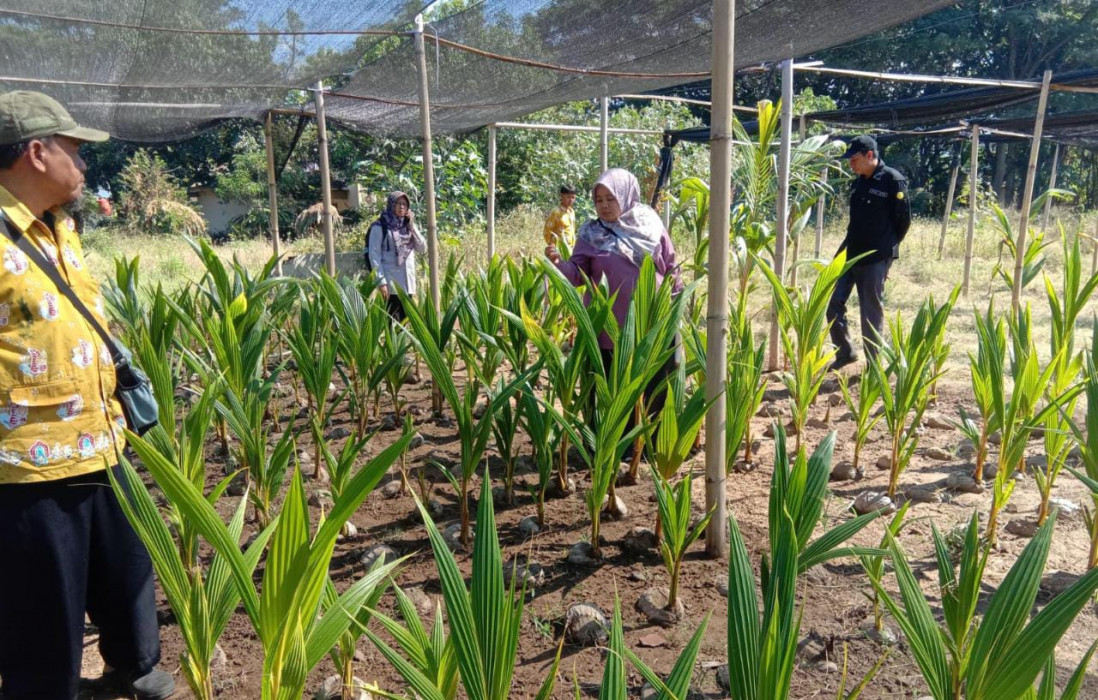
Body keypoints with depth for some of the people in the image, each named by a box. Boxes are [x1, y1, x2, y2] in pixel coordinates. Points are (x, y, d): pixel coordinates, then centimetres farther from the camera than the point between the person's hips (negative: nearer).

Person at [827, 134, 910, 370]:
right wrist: (851, 243, 14)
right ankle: (845, 352, 23)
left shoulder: (892, 180, -10)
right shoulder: (859, 182, 11)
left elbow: (903, 220, -6)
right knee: (833, 302, 6)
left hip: (876, 258, -7)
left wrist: (886, 248, 3)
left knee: (872, 311, 0)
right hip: (849, 253, 7)